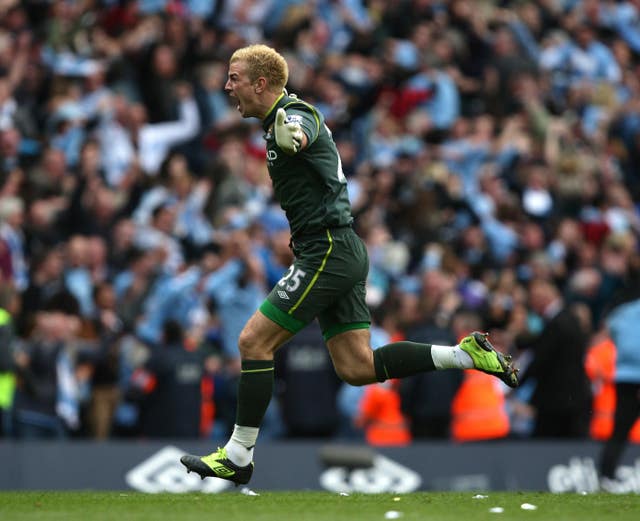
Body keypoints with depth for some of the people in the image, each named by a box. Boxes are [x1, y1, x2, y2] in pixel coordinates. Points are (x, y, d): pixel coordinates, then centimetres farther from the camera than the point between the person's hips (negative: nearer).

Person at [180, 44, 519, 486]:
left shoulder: (293, 115, -15)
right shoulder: (285, 116, 16)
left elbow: (300, 133, -41)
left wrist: (291, 137, -64)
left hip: (328, 251, -10)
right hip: (342, 252, 10)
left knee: (253, 342, -8)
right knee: (357, 367, 6)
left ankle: (237, 457, -3)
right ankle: (466, 354, 5)